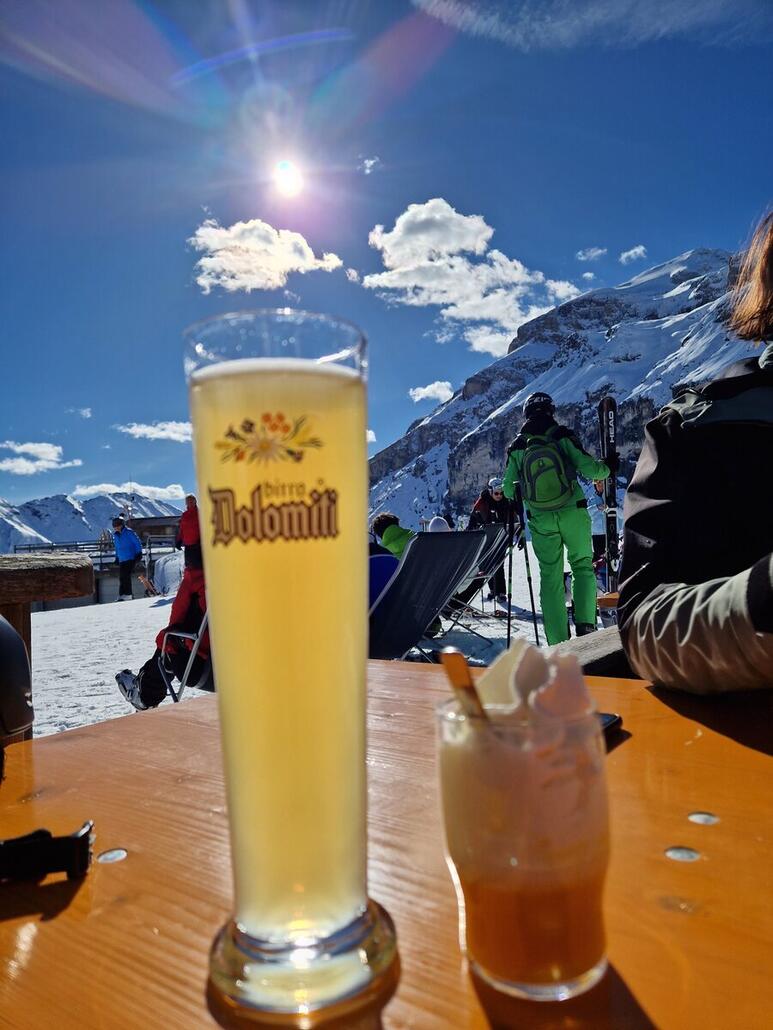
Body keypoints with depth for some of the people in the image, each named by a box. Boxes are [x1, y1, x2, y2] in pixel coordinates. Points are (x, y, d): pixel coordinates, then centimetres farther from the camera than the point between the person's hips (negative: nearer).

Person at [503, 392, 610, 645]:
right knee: (583, 567, 16)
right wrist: (606, 468, 11)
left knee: (551, 578, 8)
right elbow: (589, 468, -10)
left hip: (541, 521, 1)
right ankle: (584, 623, -1)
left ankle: (558, 644, 6)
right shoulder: (563, 436, -3)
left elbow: (508, 491, 3)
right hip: (573, 514, -1)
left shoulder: (516, 447, 2)